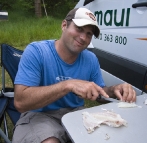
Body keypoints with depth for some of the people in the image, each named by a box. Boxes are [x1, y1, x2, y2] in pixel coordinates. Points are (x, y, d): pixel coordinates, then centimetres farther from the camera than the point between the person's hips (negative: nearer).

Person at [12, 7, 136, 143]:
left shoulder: (91, 59, -3)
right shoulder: (36, 51, -17)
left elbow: (100, 92, 8)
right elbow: (20, 102, -25)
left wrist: (114, 90, -16)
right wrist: (69, 85, -34)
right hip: (41, 115, -4)